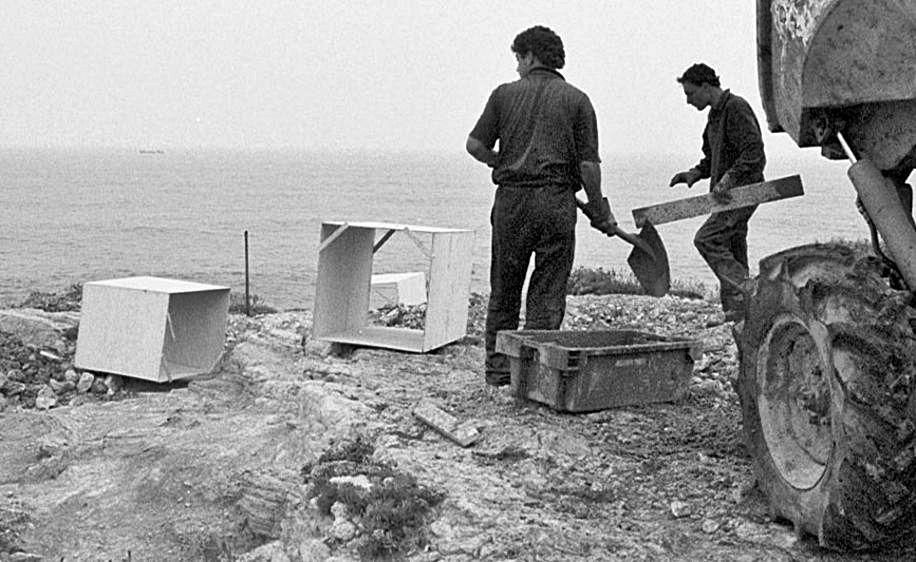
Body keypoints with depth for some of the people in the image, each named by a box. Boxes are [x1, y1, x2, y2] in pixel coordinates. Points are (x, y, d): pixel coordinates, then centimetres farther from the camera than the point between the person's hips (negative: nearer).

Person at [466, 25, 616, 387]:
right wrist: (599, 210, 7)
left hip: (511, 199, 1)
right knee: (547, 294, 5)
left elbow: (475, 145, 3)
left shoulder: (505, 93, 6)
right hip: (557, 202, -1)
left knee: (504, 291, 13)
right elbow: (588, 163, -2)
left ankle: (498, 369, 17)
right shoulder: (576, 99, 4)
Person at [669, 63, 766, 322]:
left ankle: (747, 294, -16)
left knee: (706, 239, -17)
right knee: (732, 252, 8)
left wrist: (728, 178, -28)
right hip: (728, 193, 10)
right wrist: (696, 172, 8)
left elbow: (753, 151, -21)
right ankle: (737, 312, 11)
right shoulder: (716, 113, 18)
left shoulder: (736, 108, -12)